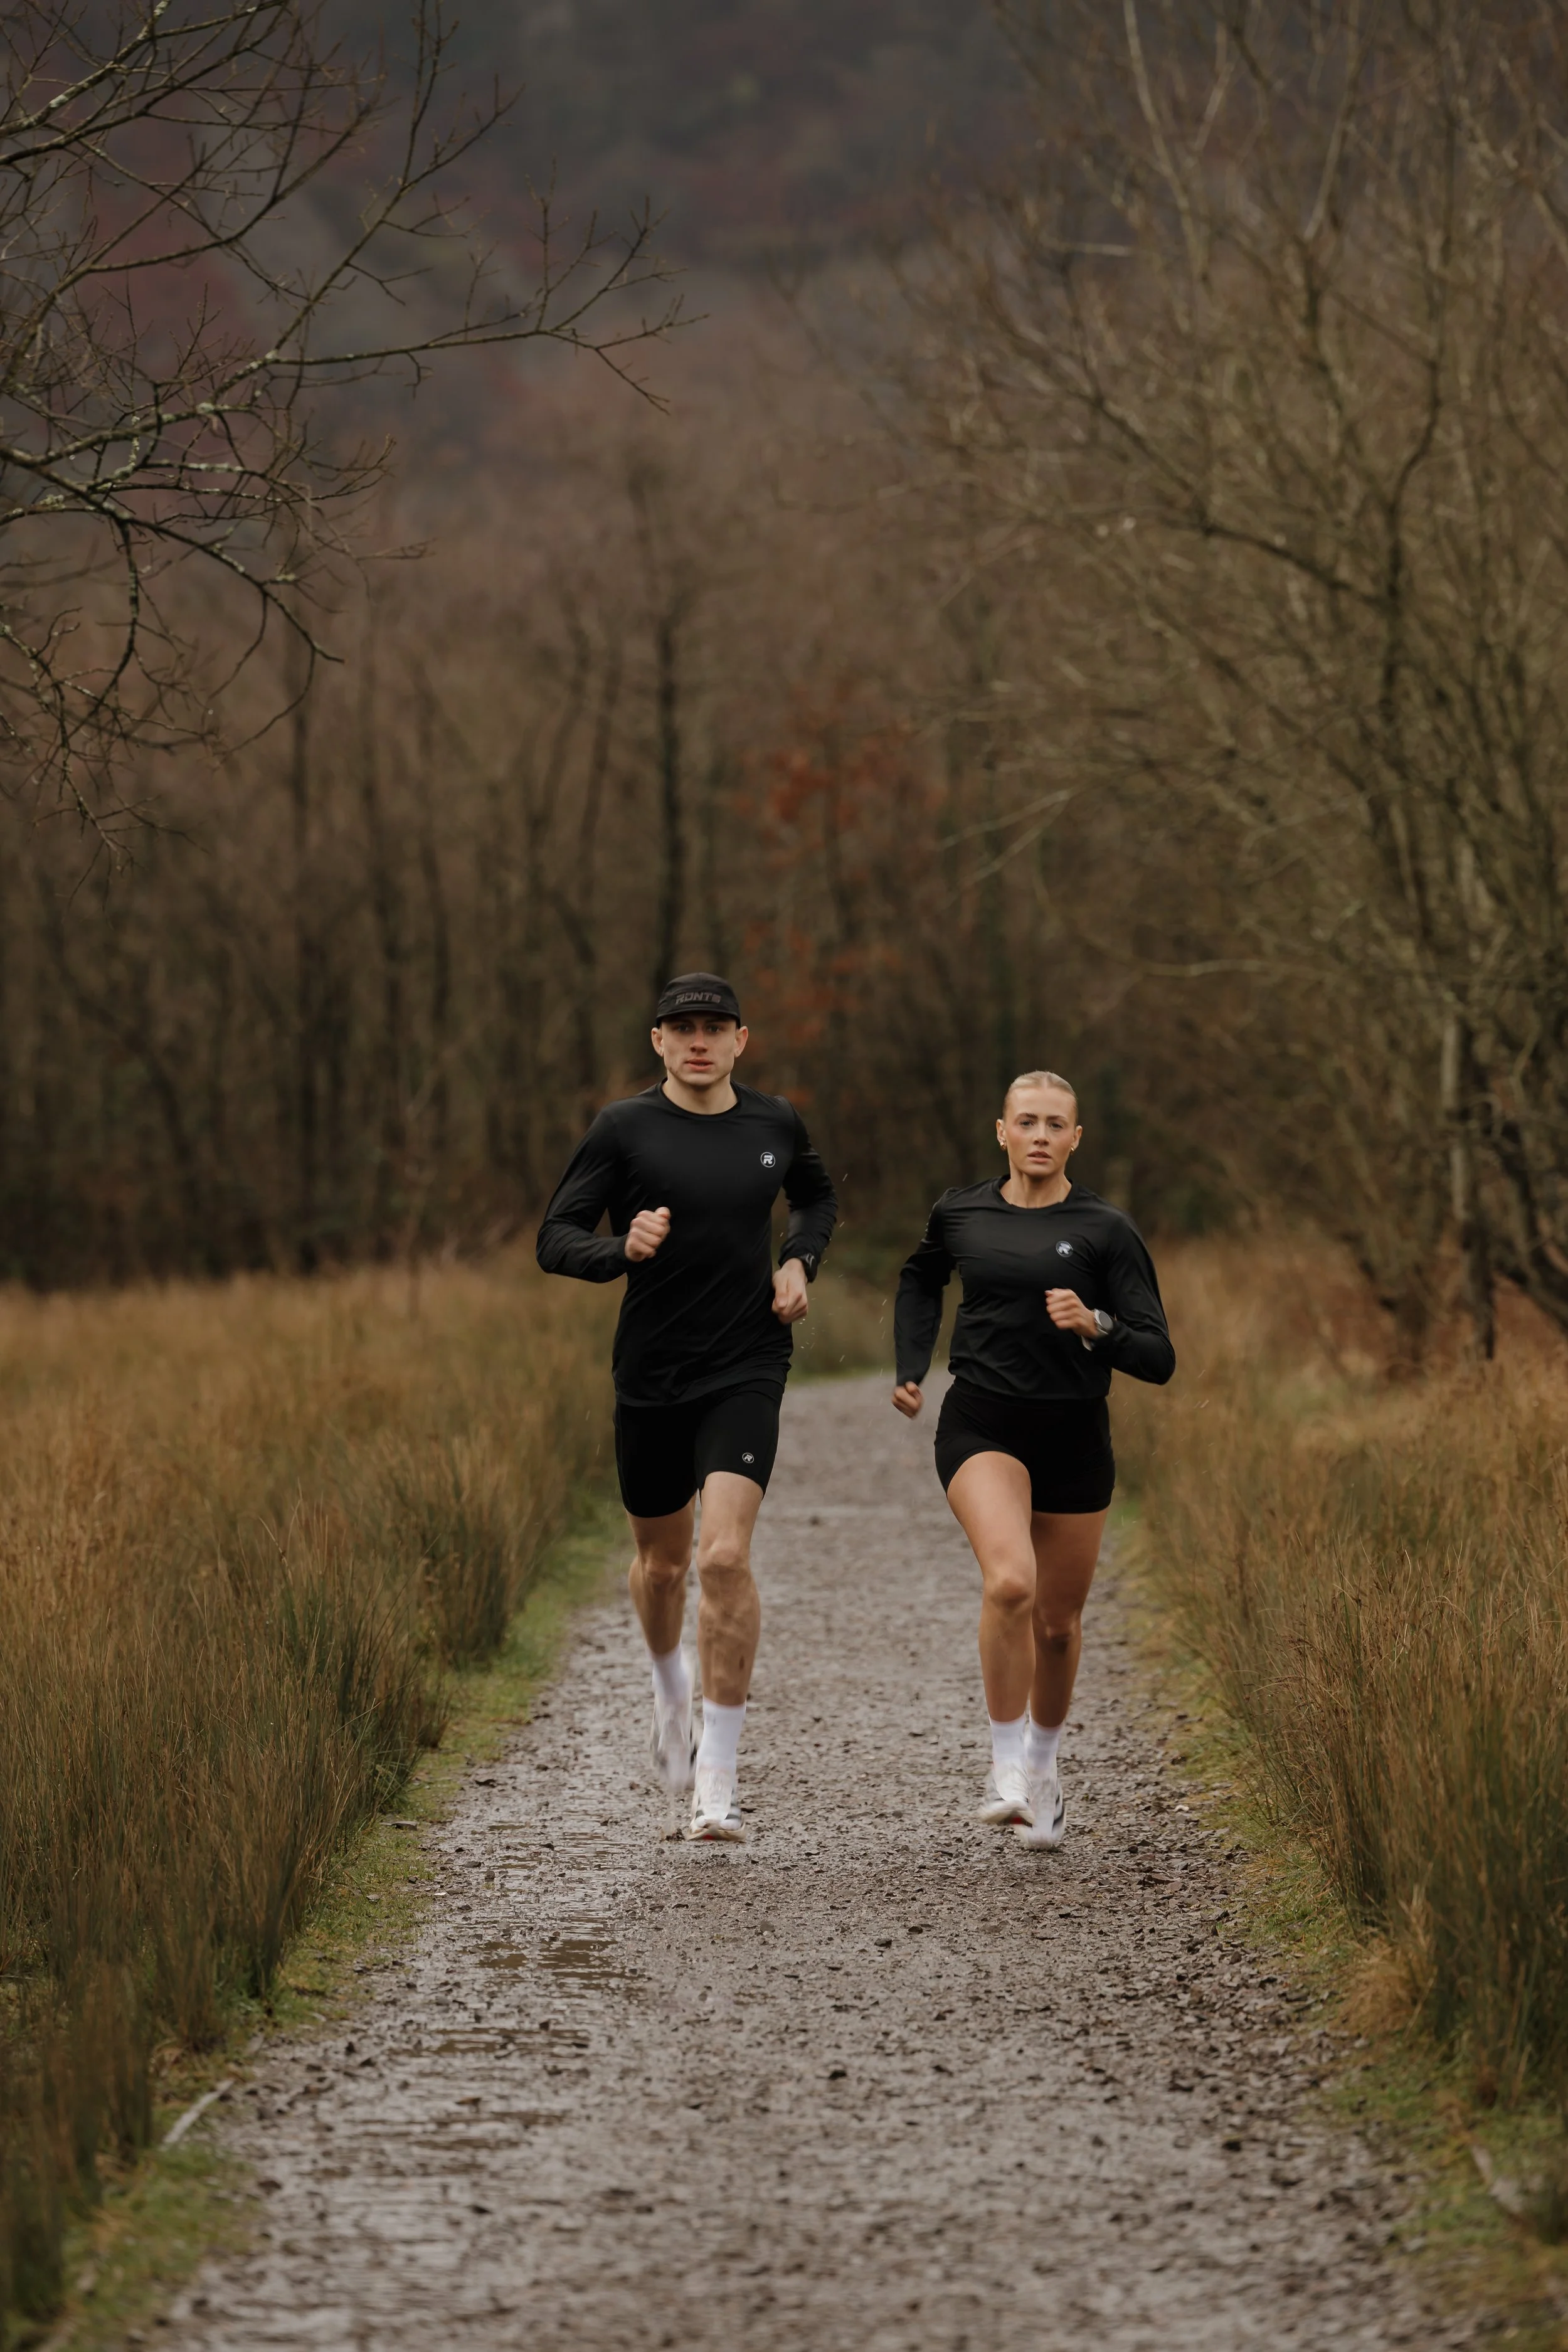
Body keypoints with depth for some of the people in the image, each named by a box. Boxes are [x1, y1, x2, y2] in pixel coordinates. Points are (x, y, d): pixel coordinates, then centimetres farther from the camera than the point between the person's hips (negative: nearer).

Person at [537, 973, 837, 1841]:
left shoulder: (774, 1124, 4)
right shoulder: (625, 1128, -5)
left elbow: (816, 1197, 25)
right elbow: (556, 1239, -6)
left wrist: (799, 1262, 5)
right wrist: (622, 1249, -27)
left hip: (746, 1373, 0)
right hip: (650, 1377, 0)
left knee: (725, 1557, -17)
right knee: (661, 1559, 15)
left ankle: (717, 1776, -12)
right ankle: (671, 1693, 49)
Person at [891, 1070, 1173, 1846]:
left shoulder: (1106, 1231, -4)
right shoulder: (960, 1213, 4)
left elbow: (1157, 1359, -7)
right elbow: (921, 1278, 28)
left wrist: (1094, 1324, -24)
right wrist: (910, 1369, 19)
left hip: (1073, 1438, 1)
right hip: (982, 1430, -1)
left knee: (1057, 1624, 11)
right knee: (1010, 1582, -26)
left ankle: (1043, 1762, 39)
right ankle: (1005, 1768, -14)